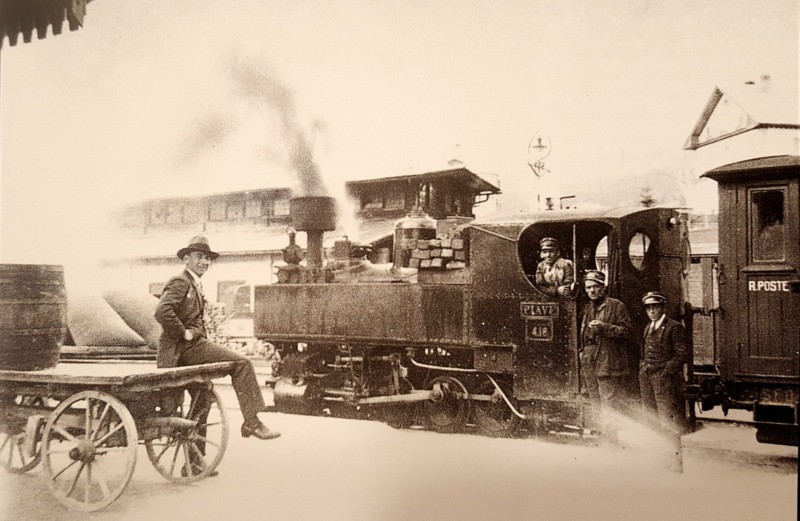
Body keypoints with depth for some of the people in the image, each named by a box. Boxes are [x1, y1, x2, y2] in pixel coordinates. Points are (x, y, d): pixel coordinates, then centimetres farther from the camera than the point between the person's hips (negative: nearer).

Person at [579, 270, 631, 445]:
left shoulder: (616, 306, -1)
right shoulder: (588, 309, 19)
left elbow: (626, 331, -9)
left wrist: (604, 327, -19)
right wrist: (583, 352, 20)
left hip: (609, 363, -7)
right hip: (590, 365, 7)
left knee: (610, 405, -9)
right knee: (596, 406, 11)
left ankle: (614, 440, -4)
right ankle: (604, 438, 19)